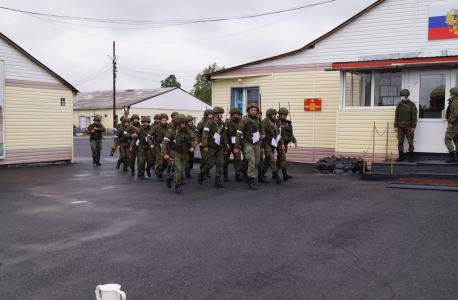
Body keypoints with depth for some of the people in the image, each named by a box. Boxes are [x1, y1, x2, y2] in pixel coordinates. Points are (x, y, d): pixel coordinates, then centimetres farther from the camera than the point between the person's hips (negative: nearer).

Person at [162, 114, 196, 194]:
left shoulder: (185, 131, 7)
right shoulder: (172, 131, -10)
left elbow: (192, 140, 15)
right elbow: (165, 142, -13)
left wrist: (192, 147, -6)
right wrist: (164, 154, -22)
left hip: (183, 155, 6)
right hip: (174, 154, -6)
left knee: (180, 172, 6)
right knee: (178, 170, -17)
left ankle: (169, 179, 33)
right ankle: (177, 188, -8)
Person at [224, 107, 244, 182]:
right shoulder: (227, 122, -6)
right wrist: (226, 143, -20)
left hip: (236, 145, 4)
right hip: (228, 145, -4)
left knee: (238, 159, -11)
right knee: (226, 160, 5)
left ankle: (238, 175, -13)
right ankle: (225, 176, 16)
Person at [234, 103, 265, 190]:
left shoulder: (259, 121, 13)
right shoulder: (244, 121, -4)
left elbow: (261, 129, 33)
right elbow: (238, 134, -5)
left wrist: (263, 134, 9)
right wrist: (236, 147, -9)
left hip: (257, 145, 6)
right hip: (248, 144, -6)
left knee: (256, 163, 6)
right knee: (251, 161, -19)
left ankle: (248, 176, 31)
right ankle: (252, 183, -18)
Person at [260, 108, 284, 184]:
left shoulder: (276, 123, 12)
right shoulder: (264, 122, -12)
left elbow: (279, 134, 20)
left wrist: (281, 143, 12)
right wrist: (261, 147, -17)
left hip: (273, 145, 8)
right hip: (266, 144, -8)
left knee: (267, 161, 10)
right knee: (272, 160, -14)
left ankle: (260, 177, 17)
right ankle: (277, 177, -15)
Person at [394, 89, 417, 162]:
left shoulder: (412, 105, 1)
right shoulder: (399, 105, 9)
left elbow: (414, 116, -1)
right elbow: (396, 116, 9)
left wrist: (413, 126, -7)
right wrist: (395, 126, 3)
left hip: (409, 127, -3)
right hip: (400, 127, 3)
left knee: (410, 141, 0)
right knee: (400, 141, 2)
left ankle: (411, 156, 8)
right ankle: (401, 156, 9)